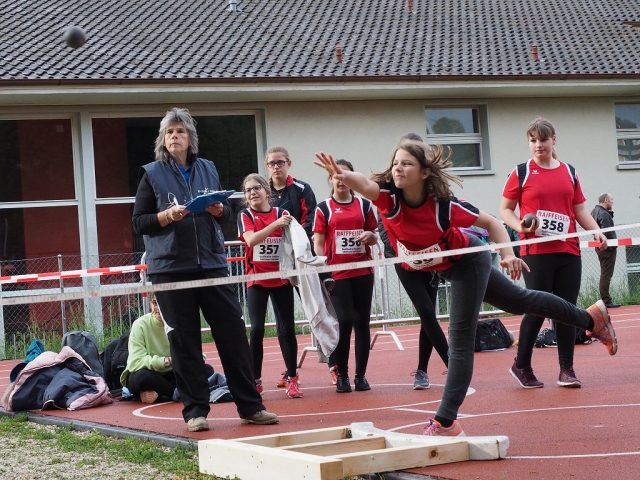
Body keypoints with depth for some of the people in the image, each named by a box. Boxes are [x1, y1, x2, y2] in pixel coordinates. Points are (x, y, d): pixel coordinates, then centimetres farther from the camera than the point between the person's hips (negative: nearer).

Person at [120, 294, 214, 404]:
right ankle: (176, 393, -19)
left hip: (171, 376, 5)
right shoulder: (140, 325, -16)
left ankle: (158, 393, -23)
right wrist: (168, 361, -36)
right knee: (141, 376, -39)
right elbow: (135, 363, -27)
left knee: (207, 370, -16)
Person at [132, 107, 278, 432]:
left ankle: (250, 406, 8)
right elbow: (138, 223, 0)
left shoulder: (208, 170, 11)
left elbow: (227, 213, 17)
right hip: (170, 269, -3)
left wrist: (219, 210, -6)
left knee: (233, 333, 1)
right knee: (184, 342, 0)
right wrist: (168, 216, -17)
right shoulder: (152, 174, 2)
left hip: (212, 263, 3)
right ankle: (195, 411, 8)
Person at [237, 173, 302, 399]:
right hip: (257, 280, -1)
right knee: (257, 329, -8)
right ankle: (255, 380, 1)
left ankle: (292, 378, 12)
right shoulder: (245, 216, -2)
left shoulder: (282, 213, 2)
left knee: (287, 329, 3)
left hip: (281, 279, 1)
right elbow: (251, 239, -20)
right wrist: (275, 224, -29)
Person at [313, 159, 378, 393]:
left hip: (363, 272, 3)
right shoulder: (323, 208, 2)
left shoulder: (364, 205, 9)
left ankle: (361, 375, 10)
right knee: (343, 321, -10)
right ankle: (341, 374, 2)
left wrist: (370, 236, -9)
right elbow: (318, 244, 0)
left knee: (362, 323, 3)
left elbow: (374, 239, 15)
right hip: (337, 274, -3)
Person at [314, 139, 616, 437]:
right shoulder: (389, 197, -26)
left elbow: (491, 223, -19)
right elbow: (365, 185, -51)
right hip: (446, 269, 6)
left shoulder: (442, 204, -33)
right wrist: (344, 175, -72)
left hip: (468, 263, -6)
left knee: (460, 339, -9)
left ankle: (446, 422, -5)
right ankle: (591, 318, 42)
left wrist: (508, 255, -33)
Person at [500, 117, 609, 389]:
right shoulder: (521, 173, 3)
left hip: (569, 252, 4)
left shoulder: (569, 172, 13)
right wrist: (520, 226, -14)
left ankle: (567, 370, 8)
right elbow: (505, 209, 5)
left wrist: (596, 232, 1)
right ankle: (521, 366, 10)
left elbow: (580, 209, 16)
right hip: (536, 252, -4)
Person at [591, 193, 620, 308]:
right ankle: (606, 301, -6)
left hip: (600, 247, 10)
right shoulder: (604, 214, -18)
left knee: (604, 275, 14)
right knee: (606, 275, -7)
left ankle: (605, 300, 17)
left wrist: (610, 212, 3)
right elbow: (607, 232, -24)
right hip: (608, 248, -10)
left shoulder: (595, 211, 13)